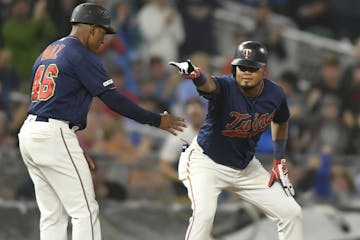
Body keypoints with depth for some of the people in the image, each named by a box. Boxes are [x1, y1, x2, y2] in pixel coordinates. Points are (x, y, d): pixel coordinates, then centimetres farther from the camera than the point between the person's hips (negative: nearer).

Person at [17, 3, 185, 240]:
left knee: (53, 216, 11)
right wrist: (157, 120, -5)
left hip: (29, 132, 9)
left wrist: (75, 153, 23)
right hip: (54, 137, -9)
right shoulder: (82, 56, -7)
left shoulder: (47, 53, 21)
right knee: (85, 211, -6)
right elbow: (113, 99, -12)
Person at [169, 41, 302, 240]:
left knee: (291, 213, 4)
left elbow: (280, 122, 12)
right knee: (204, 213, -31)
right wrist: (194, 74, -76)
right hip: (206, 161, -6)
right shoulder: (226, 86, -27)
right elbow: (208, 85, -53)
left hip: (246, 167, 6)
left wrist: (279, 162, 8)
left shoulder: (274, 94, -11)